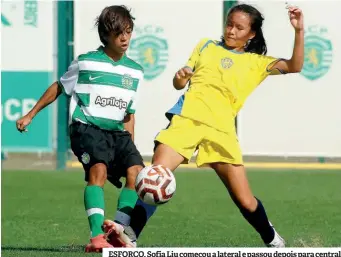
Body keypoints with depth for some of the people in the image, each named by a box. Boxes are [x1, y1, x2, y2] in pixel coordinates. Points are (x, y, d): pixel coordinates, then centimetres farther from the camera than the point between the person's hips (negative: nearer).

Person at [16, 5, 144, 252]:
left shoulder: (135, 72, 10)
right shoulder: (86, 63, -1)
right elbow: (58, 88, 13)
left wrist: (129, 147, 10)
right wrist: (30, 115, 14)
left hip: (118, 132, 5)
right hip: (87, 127, -5)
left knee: (137, 172, -20)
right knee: (98, 169, -30)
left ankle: (118, 230, -21)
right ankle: (97, 236, -36)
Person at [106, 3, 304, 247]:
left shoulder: (256, 62, 16)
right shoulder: (206, 46, 20)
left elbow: (294, 66, 3)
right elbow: (179, 84, 20)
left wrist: (299, 30, -8)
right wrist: (180, 76, -3)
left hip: (221, 129, 0)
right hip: (188, 117, 0)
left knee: (245, 201, -2)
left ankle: (273, 241, 23)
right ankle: (129, 237, -16)